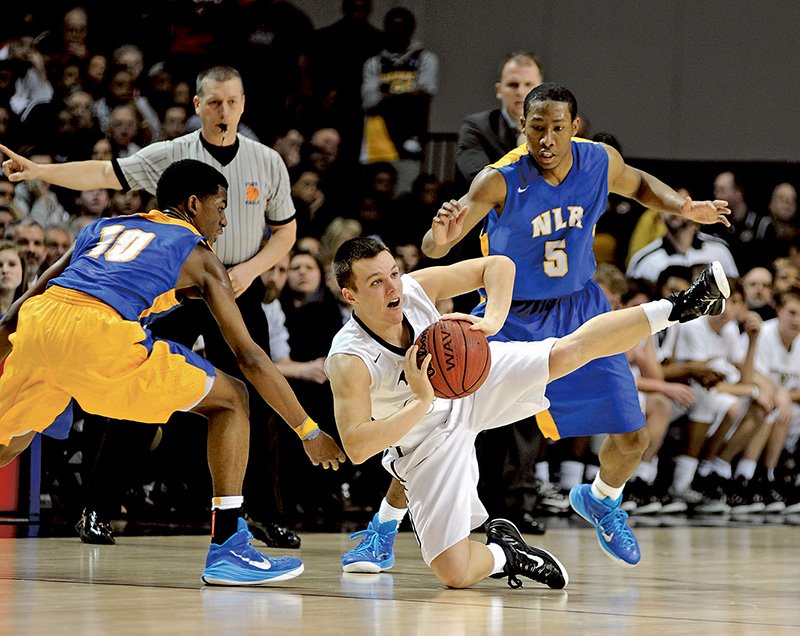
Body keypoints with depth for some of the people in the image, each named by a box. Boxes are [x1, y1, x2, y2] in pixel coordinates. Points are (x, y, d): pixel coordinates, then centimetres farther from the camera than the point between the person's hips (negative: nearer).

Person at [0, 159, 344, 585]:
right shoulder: (197, 255, 19)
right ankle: (227, 549, 3)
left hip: (35, 325, 5)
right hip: (100, 332, -5)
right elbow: (249, 357, 16)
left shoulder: (102, 228, 34)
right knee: (230, 400, 11)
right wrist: (309, 432, 21)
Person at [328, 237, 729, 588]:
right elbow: (356, 448, -40)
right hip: (426, 444, -3)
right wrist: (421, 402, -44)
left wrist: (491, 322, -30)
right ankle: (502, 553, 18)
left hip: (469, 385, 3)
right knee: (454, 574, -14)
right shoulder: (349, 361, -33)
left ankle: (677, 308, -2)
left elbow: (497, 265, -11)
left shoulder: (416, 287, -21)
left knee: (570, 350, -15)